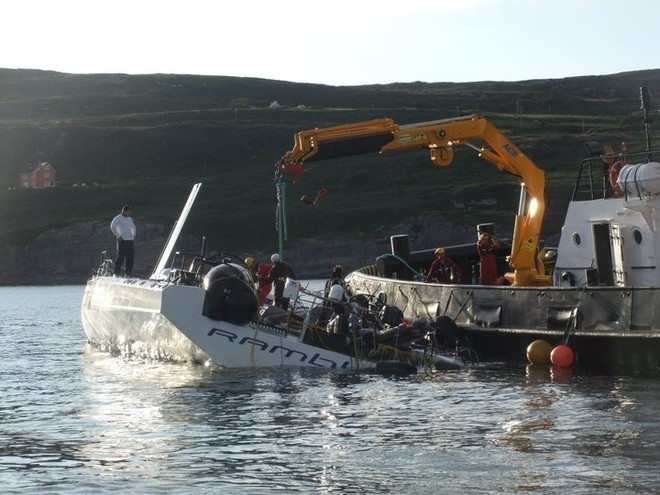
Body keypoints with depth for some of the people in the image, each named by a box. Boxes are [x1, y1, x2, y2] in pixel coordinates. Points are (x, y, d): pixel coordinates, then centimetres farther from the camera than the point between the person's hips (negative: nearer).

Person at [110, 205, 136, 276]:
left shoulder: (129, 219, 17)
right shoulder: (118, 218, -6)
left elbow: (133, 226, 32)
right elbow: (112, 227, -17)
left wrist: (133, 236, 19)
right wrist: (118, 236, -16)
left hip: (130, 240, 7)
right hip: (122, 240, -7)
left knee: (130, 258, 4)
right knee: (121, 257, -7)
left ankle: (128, 274, 9)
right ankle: (117, 273, 0)